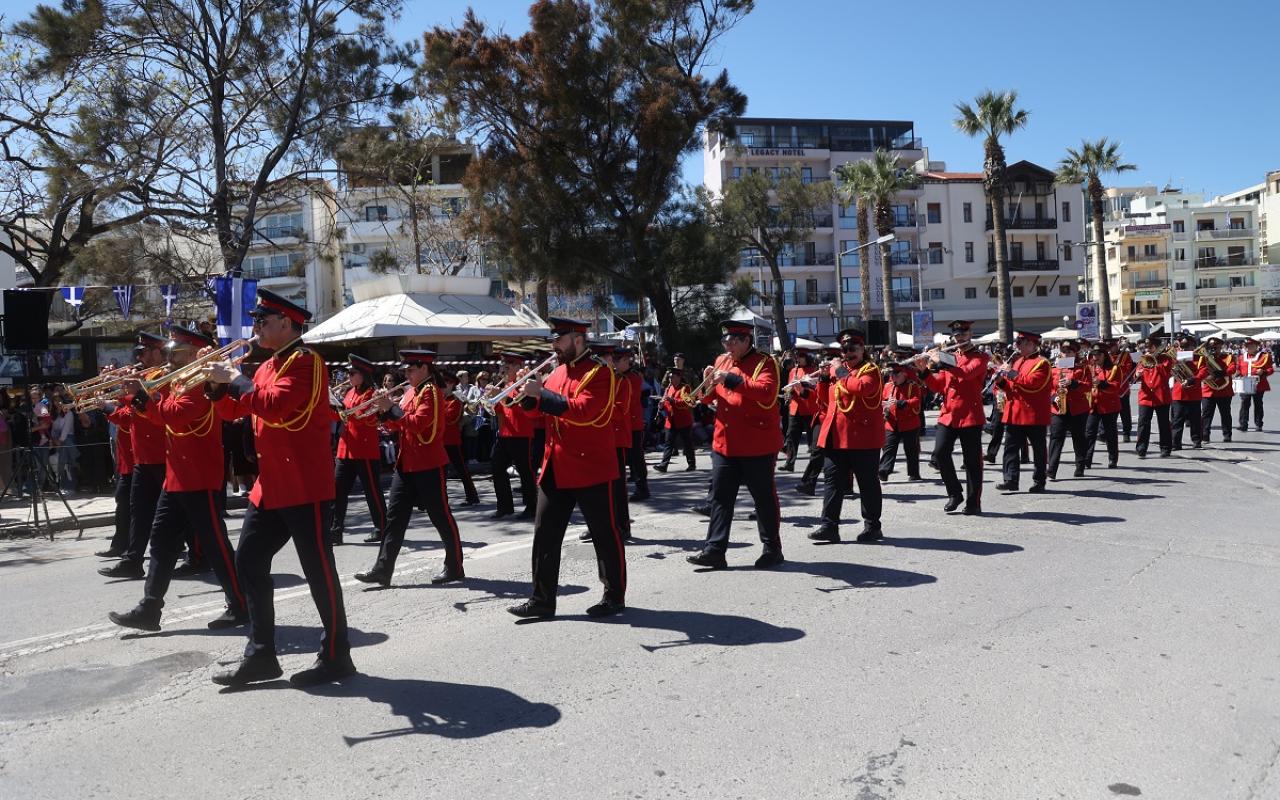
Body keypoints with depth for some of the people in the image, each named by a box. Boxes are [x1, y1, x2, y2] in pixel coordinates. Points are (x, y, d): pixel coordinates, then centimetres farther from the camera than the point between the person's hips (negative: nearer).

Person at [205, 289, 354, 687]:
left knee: (319, 570, -2)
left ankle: (336, 656, 10)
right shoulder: (268, 366, 16)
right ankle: (261, 655, 19)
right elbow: (240, 409, 19)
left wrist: (235, 378, -15)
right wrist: (218, 378, 5)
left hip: (305, 487, -10)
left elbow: (274, 405, -27)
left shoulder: (305, 361, -12)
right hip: (270, 486, 10)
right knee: (249, 562, 10)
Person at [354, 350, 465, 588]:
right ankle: (383, 570, 6)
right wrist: (384, 411, 0)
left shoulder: (430, 392, -12)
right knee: (395, 516, 5)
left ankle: (454, 567, 13)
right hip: (406, 464, 9)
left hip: (429, 465, -9)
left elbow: (417, 423, -24)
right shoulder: (410, 392, 15)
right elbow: (399, 424, 16)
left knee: (441, 517, 2)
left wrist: (391, 407, -21)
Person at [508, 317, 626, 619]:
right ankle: (542, 599, 15)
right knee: (545, 533, 7)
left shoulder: (600, 372, -9)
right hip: (555, 467, 7)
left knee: (605, 534, 5)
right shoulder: (557, 371, 14)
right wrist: (529, 392, -5)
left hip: (591, 468, -7)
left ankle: (615, 597, 18)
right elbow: (534, 408, 17)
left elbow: (583, 410, -24)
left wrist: (542, 393, -24)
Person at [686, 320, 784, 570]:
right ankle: (714, 550, 8)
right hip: (724, 443, 6)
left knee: (764, 497, 5)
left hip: (757, 444, -6)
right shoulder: (722, 361, 12)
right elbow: (708, 399, 15)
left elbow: (767, 392, -25)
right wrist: (708, 383, -7)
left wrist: (732, 379, -30)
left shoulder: (764, 363, -7)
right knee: (720, 496, 4)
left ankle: (772, 549, 18)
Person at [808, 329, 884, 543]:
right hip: (837, 436, 7)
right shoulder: (839, 369, 17)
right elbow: (830, 400, 21)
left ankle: (872, 526, 14)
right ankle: (829, 526, 6)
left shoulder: (870, 370, -5)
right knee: (833, 480, 4)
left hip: (863, 437, -7)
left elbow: (862, 388, -28)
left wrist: (841, 373, -17)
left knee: (868, 483, 3)